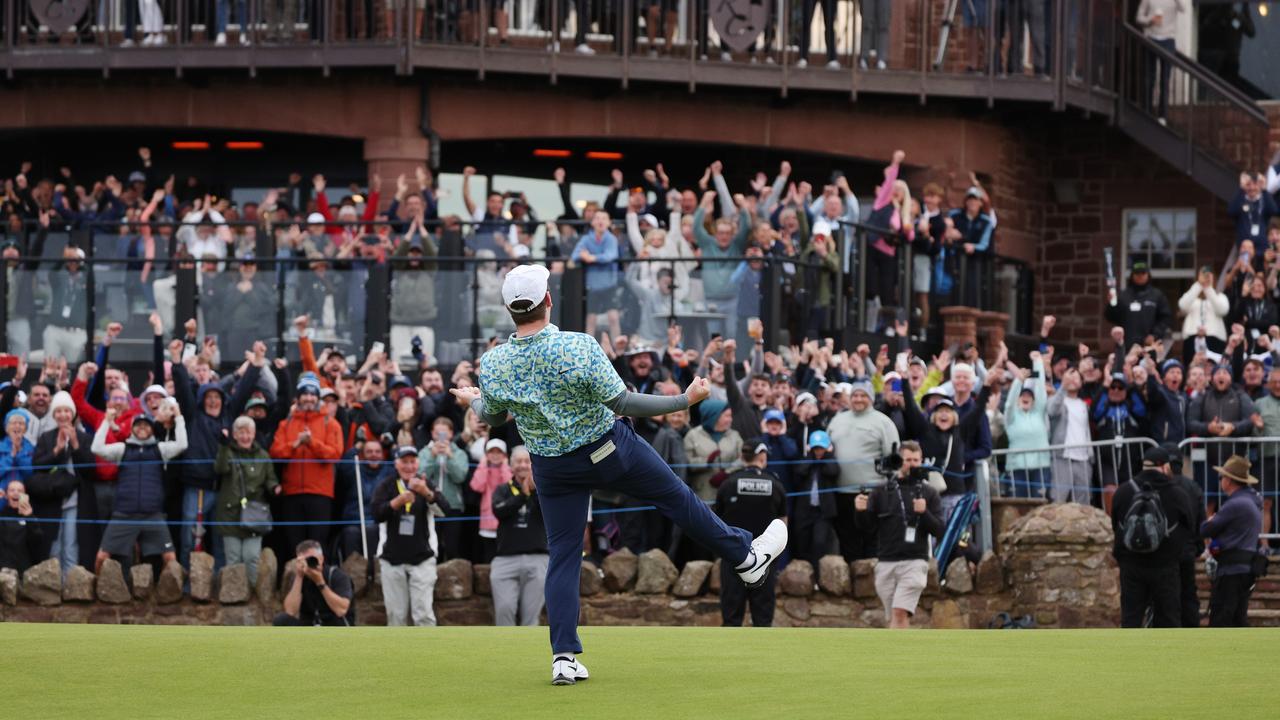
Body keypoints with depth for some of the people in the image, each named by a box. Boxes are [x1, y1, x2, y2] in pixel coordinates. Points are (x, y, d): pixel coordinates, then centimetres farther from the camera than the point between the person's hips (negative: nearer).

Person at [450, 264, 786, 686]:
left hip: (552, 468, 3)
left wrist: (474, 400, 27)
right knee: (674, 496, 18)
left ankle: (564, 658, 2)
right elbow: (623, 403, -22)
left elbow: (490, 417, 3)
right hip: (608, 449, -3)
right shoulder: (579, 347, -27)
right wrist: (686, 400, -11)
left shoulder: (493, 365, -16)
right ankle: (746, 558, 35)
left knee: (562, 555, 9)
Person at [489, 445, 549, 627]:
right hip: (506, 559, 0)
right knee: (504, 609, -12)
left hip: (537, 559, 0)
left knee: (531, 613, -1)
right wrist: (522, 495, -18)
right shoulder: (503, 490, 13)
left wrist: (536, 489, -24)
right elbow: (499, 510, -7)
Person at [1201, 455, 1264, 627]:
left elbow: (1205, 531, -11)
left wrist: (1210, 521, 12)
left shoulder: (1235, 505, -15)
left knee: (1219, 620, -9)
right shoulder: (1253, 501, 17)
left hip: (1232, 570, -10)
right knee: (1239, 619, 14)